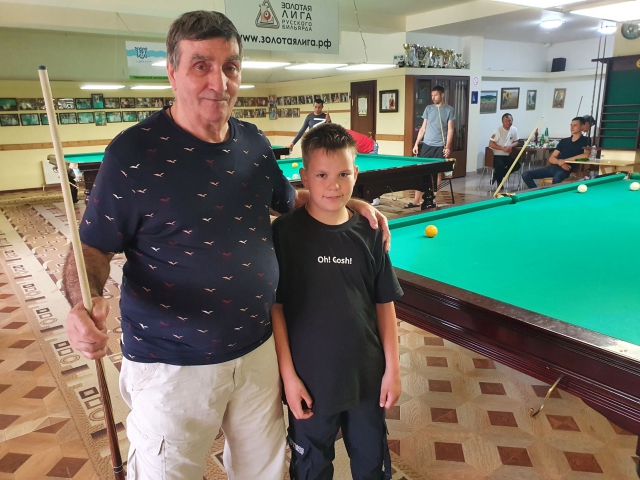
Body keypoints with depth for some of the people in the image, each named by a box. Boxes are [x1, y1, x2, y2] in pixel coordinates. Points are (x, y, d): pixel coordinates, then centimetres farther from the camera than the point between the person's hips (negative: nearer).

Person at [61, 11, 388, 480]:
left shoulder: (255, 143, 1)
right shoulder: (134, 153, -15)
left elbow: (288, 199, 18)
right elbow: (92, 248, -9)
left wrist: (348, 202, 5)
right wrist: (85, 303, -29)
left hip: (257, 349, 5)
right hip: (171, 365, -4)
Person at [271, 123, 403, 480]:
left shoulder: (368, 233, -5)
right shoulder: (285, 233, -14)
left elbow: (384, 304, 1)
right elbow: (274, 307, -11)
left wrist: (393, 368, 0)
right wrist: (288, 375, -11)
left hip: (368, 375, 3)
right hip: (311, 379, -2)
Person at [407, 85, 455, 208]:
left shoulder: (449, 110, 0)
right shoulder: (428, 108, 10)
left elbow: (450, 130, -4)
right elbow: (423, 128, 11)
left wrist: (447, 147, -12)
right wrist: (416, 144, 5)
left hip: (440, 147, -3)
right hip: (426, 145, 3)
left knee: (437, 173, 3)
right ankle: (417, 200, 3)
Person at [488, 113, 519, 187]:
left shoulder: (514, 130, 4)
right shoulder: (498, 130, -14)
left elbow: (516, 142, 13)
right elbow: (491, 144, -18)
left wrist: (511, 146, -11)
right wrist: (503, 148, -24)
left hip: (506, 155, 6)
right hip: (496, 155, -6)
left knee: (517, 165, -11)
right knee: (500, 165, -33)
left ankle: (497, 175, 4)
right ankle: (499, 182, -6)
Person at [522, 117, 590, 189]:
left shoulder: (585, 141, 5)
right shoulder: (563, 141, 19)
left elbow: (586, 155, -16)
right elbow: (551, 158, 14)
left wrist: (565, 160, -16)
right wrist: (559, 162, -9)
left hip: (565, 169, -6)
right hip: (553, 167, 6)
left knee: (557, 179, -43)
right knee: (526, 175, -9)